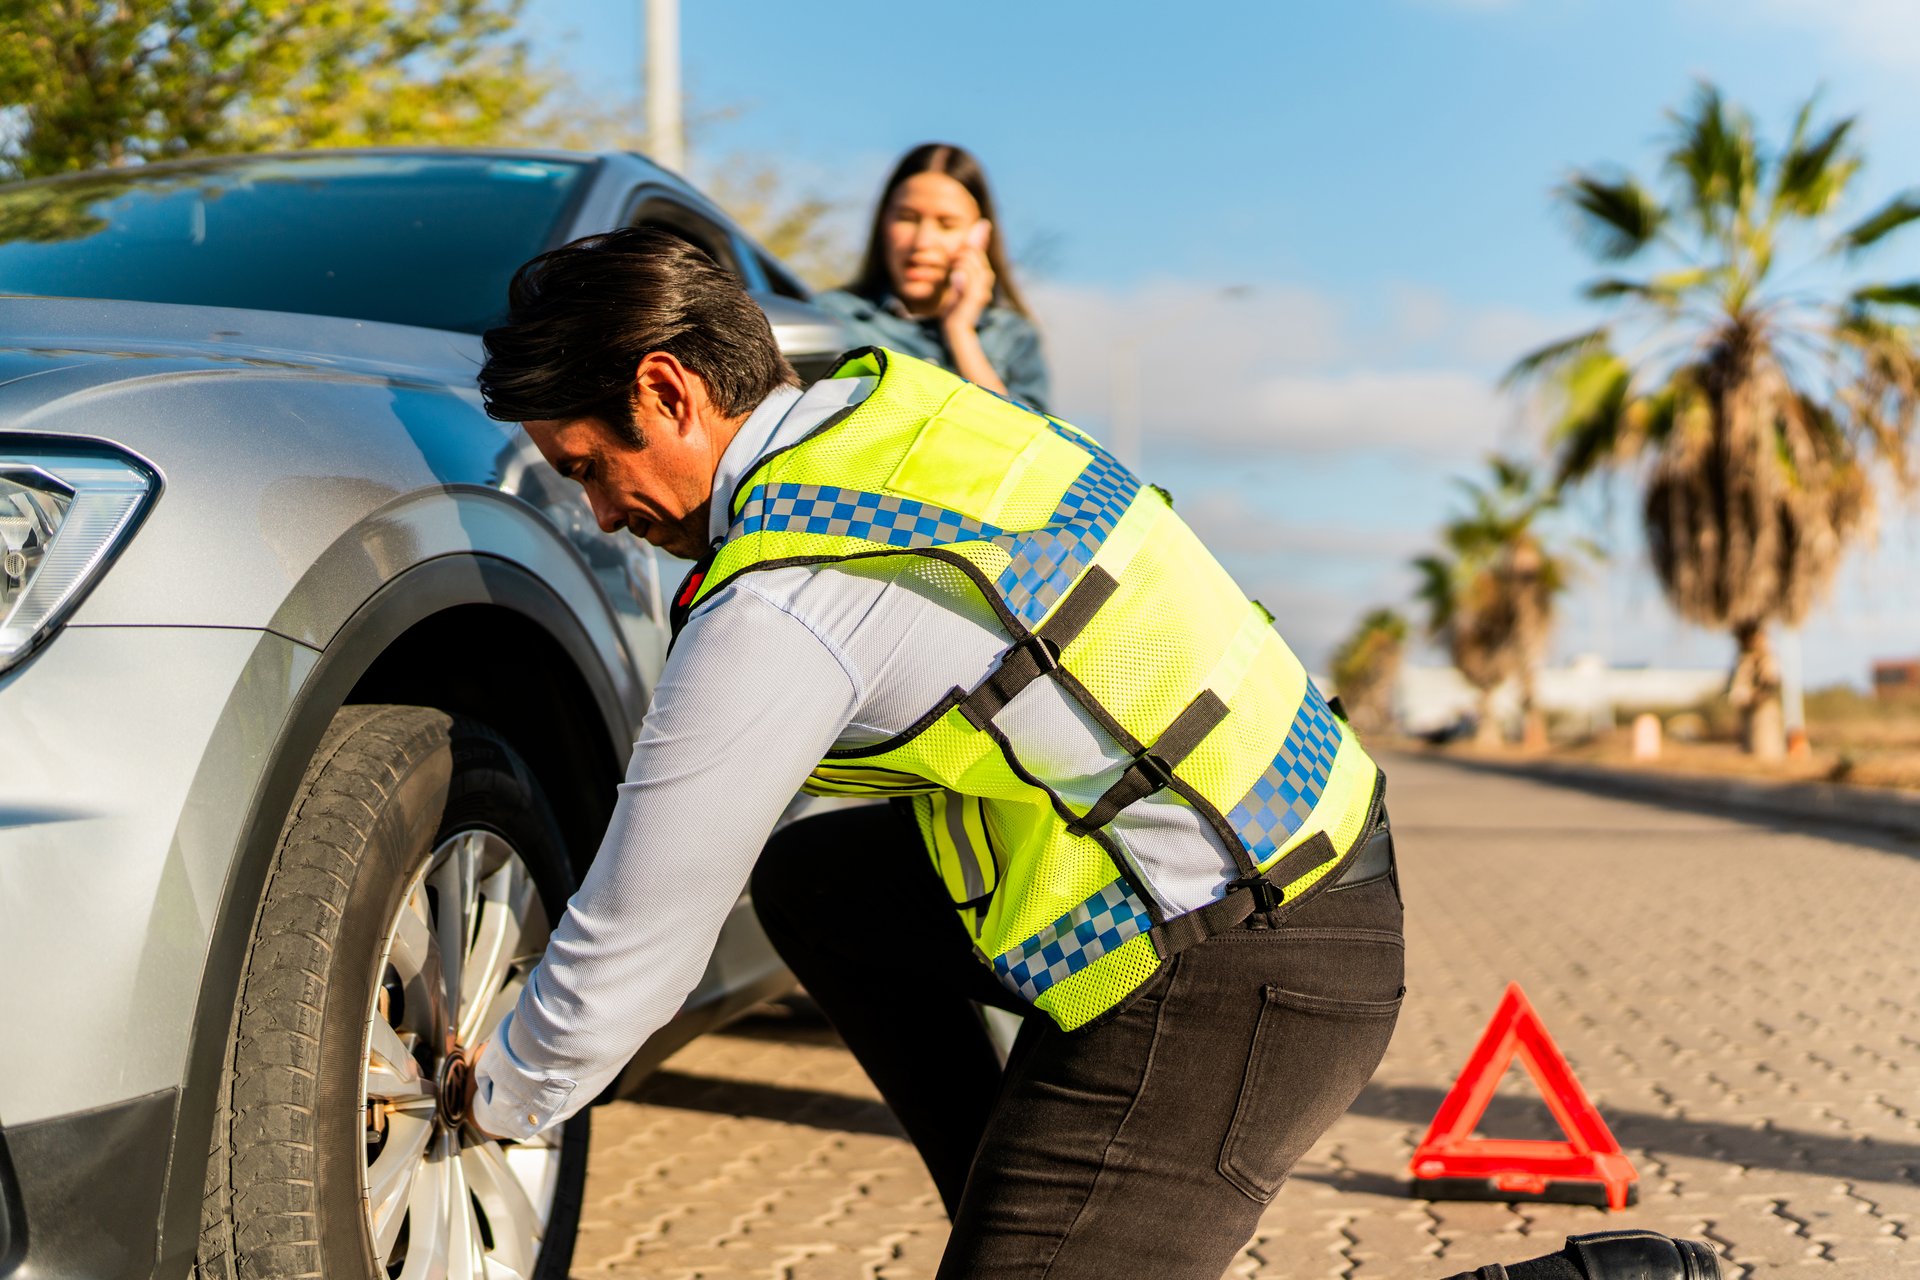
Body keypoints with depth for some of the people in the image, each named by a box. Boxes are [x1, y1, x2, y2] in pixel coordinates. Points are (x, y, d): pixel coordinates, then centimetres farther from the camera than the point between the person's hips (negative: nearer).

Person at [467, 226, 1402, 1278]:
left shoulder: (776, 607, -20)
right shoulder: (890, 399, 5)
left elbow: (634, 950, -10)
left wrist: (505, 1101, 8)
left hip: (1235, 986, -9)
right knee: (809, 877, 17)